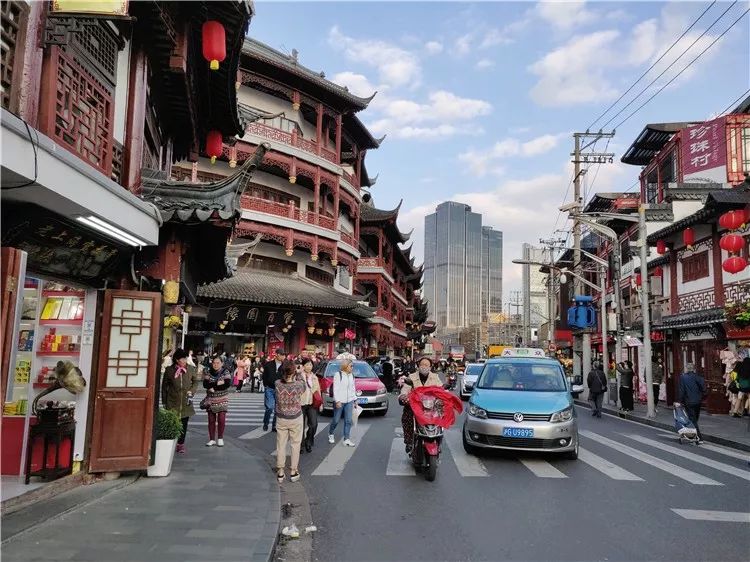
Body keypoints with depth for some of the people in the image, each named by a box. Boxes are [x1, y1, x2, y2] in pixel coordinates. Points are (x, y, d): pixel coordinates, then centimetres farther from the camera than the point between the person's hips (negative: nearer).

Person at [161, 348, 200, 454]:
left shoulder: (191, 369, 1)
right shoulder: (169, 370, -2)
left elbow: (196, 382, 13)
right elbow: (164, 386, 7)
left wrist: (191, 391, -7)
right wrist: (164, 401, 7)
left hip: (186, 402, 2)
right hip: (173, 402, -1)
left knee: (184, 423, 4)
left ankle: (181, 443, 17)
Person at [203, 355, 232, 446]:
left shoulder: (225, 372, -1)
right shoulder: (208, 373, 4)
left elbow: (228, 384, -16)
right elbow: (205, 384, -9)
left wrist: (213, 387, -15)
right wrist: (218, 383, -20)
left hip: (222, 400, -2)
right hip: (211, 399, 2)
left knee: (221, 419, -6)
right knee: (211, 420, 2)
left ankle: (220, 438, 9)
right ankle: (212, 439, 13)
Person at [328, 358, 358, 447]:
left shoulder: (352, 375, 9)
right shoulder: (338, 375, -9)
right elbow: (335, 389, -12)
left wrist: (355, 399, 11)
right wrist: (337, 401, -17)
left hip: (349, 401, 5)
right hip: (339, 401, -5)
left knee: (348, 421, 0)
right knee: (336, 420, 5)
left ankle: (347, 439, 6)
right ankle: (331, 434, 30)